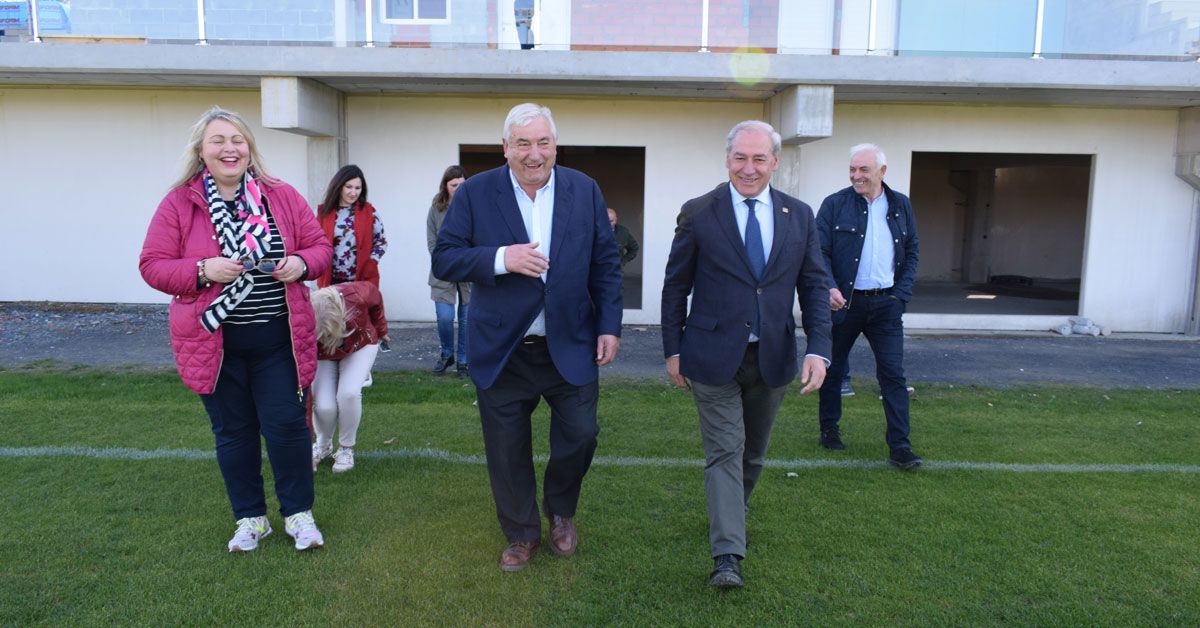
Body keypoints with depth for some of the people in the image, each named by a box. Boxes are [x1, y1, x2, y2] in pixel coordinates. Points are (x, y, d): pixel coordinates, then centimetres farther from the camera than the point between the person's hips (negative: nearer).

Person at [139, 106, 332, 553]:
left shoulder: (283, 196, 2)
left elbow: (320, 247, 6)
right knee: (233, 432, 11)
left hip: (278, 339, 0)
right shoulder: (178, 203, -2)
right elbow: (152, 265, -3)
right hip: (214, 342, 0)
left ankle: (299, 513, 22)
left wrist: (302, 263, -16)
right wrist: (203, 271, -20)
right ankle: (250, 518, 28)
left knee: (286, 425, 2)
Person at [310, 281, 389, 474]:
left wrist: (381, 329, -1)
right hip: (322, 356, 0)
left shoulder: (356, 295, -40)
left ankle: (346, 449, -2)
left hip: (361, 345, 0)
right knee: (324, 405, -20)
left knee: (348, 393, -25)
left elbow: (376, 297, -12)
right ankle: (323, 445, 12)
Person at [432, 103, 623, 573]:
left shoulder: (585, 190, 1)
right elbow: (444, 259, -7)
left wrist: (609, 327, -2)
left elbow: (606, 264, 5)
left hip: (570, 348, 1)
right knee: (507, 452, 10)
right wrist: (501, 258, -23)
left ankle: (561, 513, 37)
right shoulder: (475, 193, -4)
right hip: (503, 352, 0)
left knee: (580, 436, 6)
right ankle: (521, 534, 33)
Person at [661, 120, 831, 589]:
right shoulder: (698, 214, -6)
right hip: (714, 356, -3)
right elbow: (675, 287, 0)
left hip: (772, 357, 4)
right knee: (724, 451, -3)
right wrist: (673, 350, 0)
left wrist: (818, 349, -8)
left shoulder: (799, 216, 2)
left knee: (754, 451, 19)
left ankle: (735, 510, 45)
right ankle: (727, 556, 2)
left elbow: (814, 287, 3)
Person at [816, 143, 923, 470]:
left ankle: (900, 447, 2)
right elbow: (819, 251, -7)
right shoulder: (835, 204, -3)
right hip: (843, 301, -2)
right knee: (834, 369, 11)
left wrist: (901, 292, 1)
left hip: (885, 303, 2)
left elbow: (912, 252, 13)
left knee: (893, 374, -2)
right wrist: (829, 288, -22)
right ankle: (829, 431, 29)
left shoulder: (901, 205, 8)